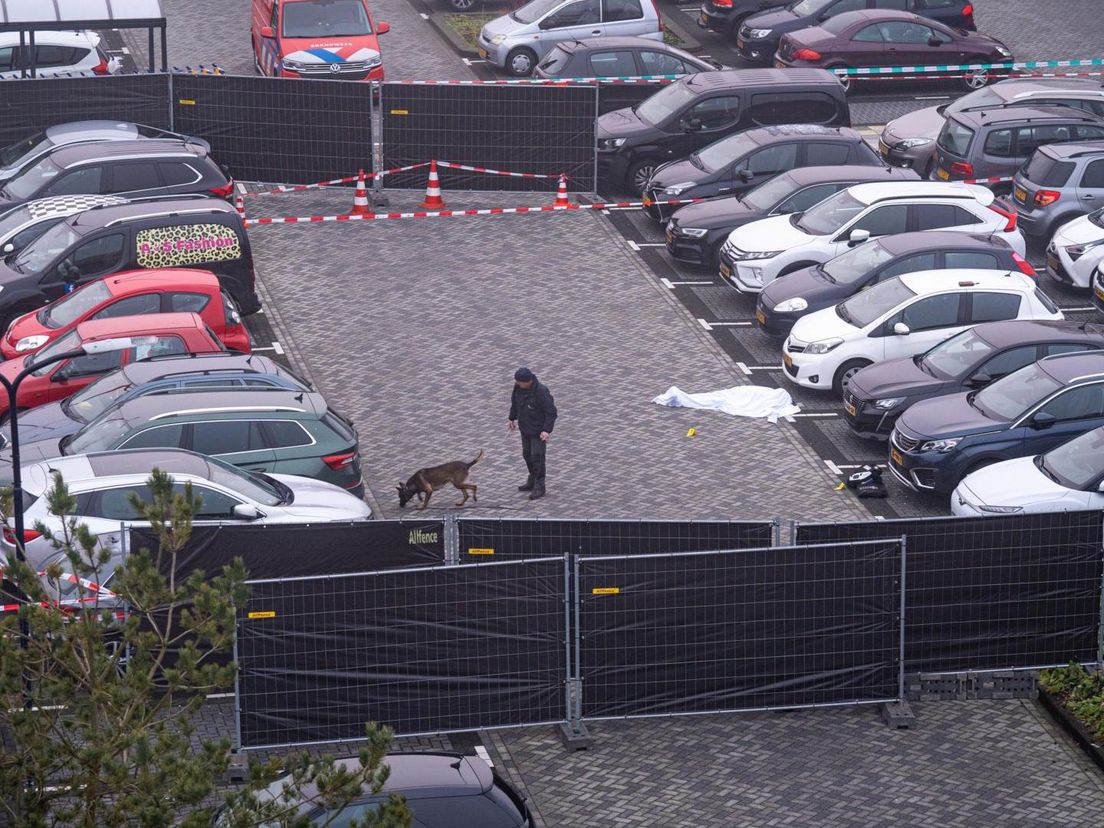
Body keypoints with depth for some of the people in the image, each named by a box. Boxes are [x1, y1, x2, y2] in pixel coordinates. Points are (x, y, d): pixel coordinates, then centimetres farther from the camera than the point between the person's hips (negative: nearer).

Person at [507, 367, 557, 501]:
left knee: (537, 457, -5)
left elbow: (551, 412, -24)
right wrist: (512, 419, 19)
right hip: (525, 428, 7)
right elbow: (515, 402, 13)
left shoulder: (541, 392, -29)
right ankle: (532, 482, 34)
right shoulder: (518, 387, -8)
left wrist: (547, 430, -29)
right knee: (527, 454, 18)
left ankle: (539, 487, 6)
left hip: (538, 431, -7)